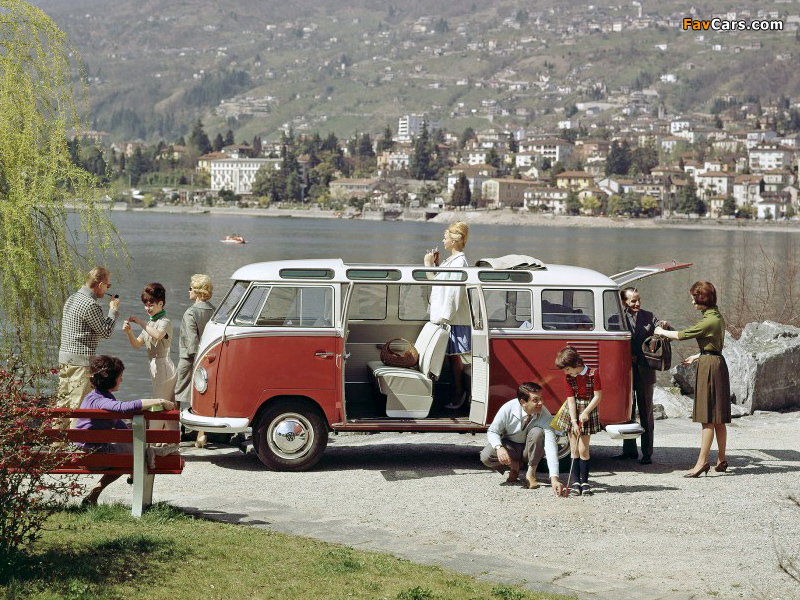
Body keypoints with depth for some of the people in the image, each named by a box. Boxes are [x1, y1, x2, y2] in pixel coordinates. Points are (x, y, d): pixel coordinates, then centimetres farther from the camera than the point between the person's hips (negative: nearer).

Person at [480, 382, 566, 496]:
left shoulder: (544, 415, -27)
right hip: (510, 445, 0)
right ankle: (514, 467, 3)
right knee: (486, 456, -29)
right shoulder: (508, 409, -25)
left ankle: (531, 472, -14)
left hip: (530, 448, 0)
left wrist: (554, 478, -47)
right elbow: (492, 432, -13)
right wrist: (499, 448, -37)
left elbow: (550, 445, -36)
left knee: (537, 432, -34)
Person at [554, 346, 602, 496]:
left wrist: (586, 412, -19)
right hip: (572, 412, 4)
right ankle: (577, 481, 7)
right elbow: (571, 399, -7)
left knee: (583, 449, -7)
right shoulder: (569, 377, -3)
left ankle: (584, 481, 2)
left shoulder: (593, 374, -14)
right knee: (574, 449, 3)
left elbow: (598, 396, -12)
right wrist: (574, 422, -13)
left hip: (588, 412, -4)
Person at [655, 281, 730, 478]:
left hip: (709, 366, -10)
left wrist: (661, 332, 3)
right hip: (718, 364, 10)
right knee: (718, 419, 12)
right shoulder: (717, 317, 13)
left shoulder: (709, 320, -16)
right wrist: (697, 357, 33)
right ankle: (721, 460, 17)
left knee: (708, 418, -9)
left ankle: (702, 461, -9)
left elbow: (683, 335, -12)